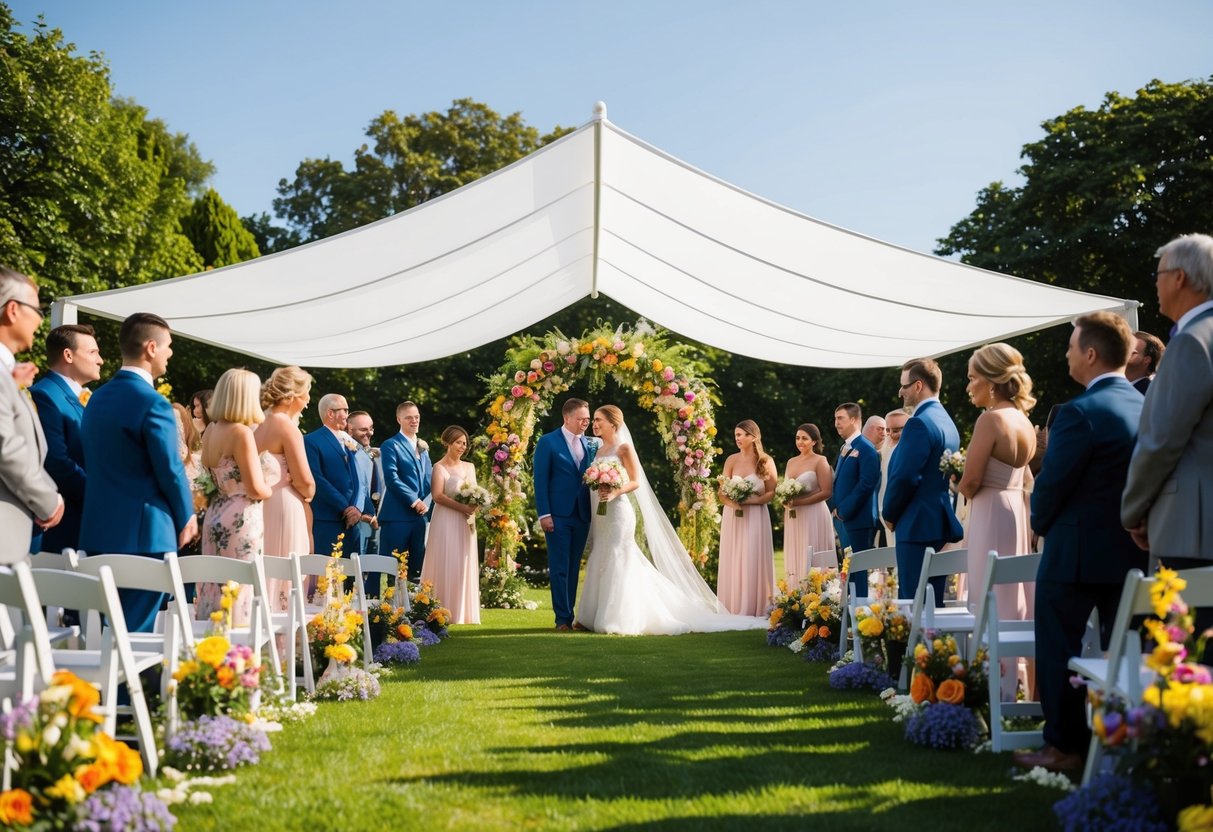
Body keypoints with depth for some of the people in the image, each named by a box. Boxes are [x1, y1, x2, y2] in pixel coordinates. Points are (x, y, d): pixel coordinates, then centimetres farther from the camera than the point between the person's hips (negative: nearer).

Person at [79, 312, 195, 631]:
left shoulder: (97, 398, 10)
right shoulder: (153, 403, -15)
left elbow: (93, 464, 16)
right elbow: (171, 470, -15)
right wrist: (186, 517, 2)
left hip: (97, 532, 8)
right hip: (144, 535, -8)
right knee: (136, 631, -2)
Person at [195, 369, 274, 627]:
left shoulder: (211, 430, 8)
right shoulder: (241, 432, -16)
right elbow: (257, 489, -18)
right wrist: (273, 488, 3)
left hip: (217, 516, 8)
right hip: (240, 521, -8)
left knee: (218, 587, 12)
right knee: (239, 590, -4)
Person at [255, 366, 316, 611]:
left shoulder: (261, 425, 11)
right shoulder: (286, 425, -13)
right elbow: (304, 480, -16)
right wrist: (309, 494, 5)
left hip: (264, 507, 8)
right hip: (285, 509, -8)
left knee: (266, 578, 11)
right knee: (286, 578, -3)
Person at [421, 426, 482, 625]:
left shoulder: (469, 467, 15)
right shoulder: (440, 467, -4)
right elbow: (438, 496, -14)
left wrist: (475, 505, -5)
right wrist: (461, 507, -22)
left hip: (466, 523, 6)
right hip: (446, 521, -6)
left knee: (465, 566, 6)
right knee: (446, 565, -6)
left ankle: (463, 612, 11)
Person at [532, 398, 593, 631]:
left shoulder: (589, 444, 12)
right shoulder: (547, 442, -3)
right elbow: (540, 480, -6)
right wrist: (544, 514, -12)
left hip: (582, 515, 5)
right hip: (558, 515, -5)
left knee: (573, 568, 9)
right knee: (559, 568, -2)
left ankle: (569, 614, 15)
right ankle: (563, 617, 3)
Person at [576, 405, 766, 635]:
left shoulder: (624, 448, -5)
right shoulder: (598, 451, 15)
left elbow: (636, 482, -10)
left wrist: (614, 493, -25)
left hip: (618, 513, -7)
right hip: (599, 516, 7)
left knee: (617, 564, -6)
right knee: (599, 564, 6)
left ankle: (622, 620, -2)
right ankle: (598, 617, 11)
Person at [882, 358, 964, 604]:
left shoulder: (919, 422, -14)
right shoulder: (947, 421, 16)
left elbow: (905, 477, -20)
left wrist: (890, 515, -4)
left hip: (918, 526, -10)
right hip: (941, 523, 10)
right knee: (934, 601, 11)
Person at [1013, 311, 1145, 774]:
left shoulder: (1081, 413, -19)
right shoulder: (1145, 406, 4)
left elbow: (1052, 484, -15)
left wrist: (1042, 524, 3)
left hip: (1076, 552, -7)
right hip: (1131, 549, 7)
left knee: (1059, 648, 3)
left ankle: (1064, 745, 7)